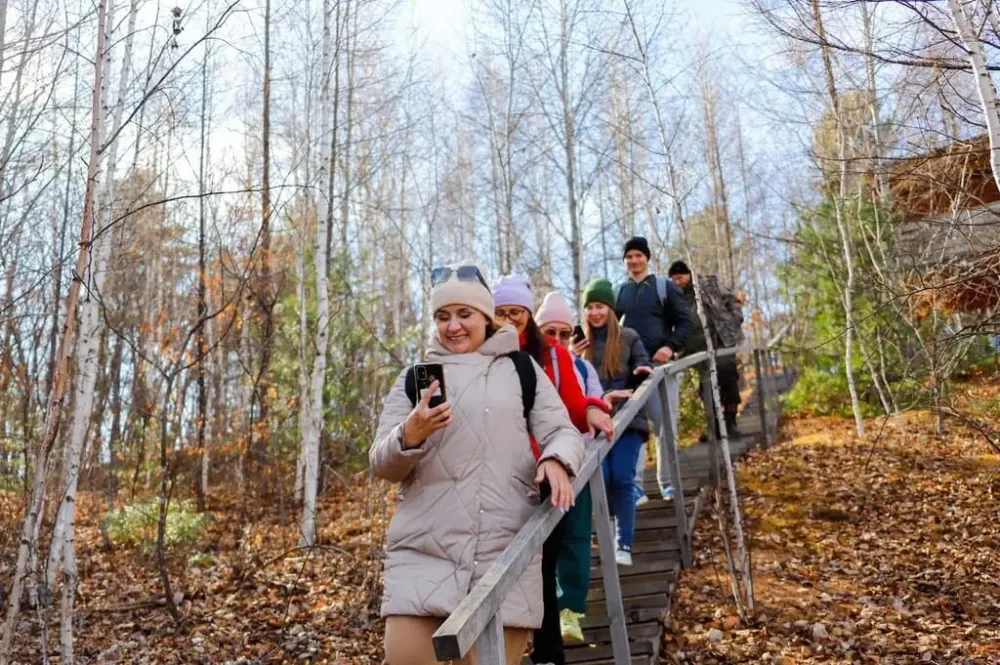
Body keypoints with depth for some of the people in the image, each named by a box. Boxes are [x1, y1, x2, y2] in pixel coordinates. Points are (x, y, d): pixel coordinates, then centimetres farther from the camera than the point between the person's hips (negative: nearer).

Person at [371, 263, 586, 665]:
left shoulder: (521, 370, 11)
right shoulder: (414, 379, 12)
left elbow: (563, 431, 8)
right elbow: (381, 464, 6)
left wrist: (556, 459, -15)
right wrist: (410, 435, -16)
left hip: (505, 548, 0)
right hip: (424, 548, 1)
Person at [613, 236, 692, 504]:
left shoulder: (665, 286, 5)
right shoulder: (617, 292, 11)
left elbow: (685, 320, 0)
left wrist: (671, 346, -15)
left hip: (659, 365, -1)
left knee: (666, 427, 3)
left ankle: (667, 482, 15)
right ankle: (636, 486, -1)